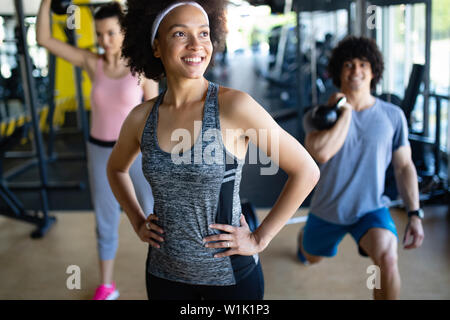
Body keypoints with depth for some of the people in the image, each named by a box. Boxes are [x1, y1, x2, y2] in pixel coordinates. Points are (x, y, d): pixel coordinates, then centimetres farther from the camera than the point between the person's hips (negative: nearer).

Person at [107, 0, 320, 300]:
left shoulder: (234, 106, -18)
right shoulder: (141, 117, -5)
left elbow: (306, 171, -13)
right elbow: (117, 168, 16)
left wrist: (259, 238, -12)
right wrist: (137, 222, 5)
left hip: (230, 274, -3)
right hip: (164, 273, 4)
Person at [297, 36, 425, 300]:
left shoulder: (393, 116, -8)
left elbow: (404, 167, 0)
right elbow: (321, 153, -34)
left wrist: (415, 214, -6)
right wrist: (346, 111, -26)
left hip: (371, 209, -1)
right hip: (328, 209, 1)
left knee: (387, 258, -31)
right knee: (312, 257, 27)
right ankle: (303, 238, 66)